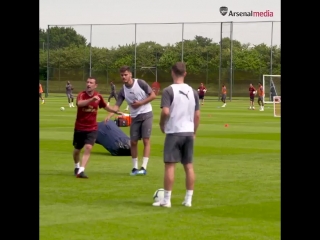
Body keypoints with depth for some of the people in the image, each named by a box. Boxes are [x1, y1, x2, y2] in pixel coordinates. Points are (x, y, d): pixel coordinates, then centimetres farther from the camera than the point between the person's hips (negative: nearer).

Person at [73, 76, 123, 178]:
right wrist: (92, 99, -50)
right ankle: (76, 167, 42)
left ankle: (81, 171, -22)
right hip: (79, 128, -1)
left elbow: (105, 107, 18)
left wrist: (116, 112, 8)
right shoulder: (81, 94, -13)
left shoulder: (98, 97, -1)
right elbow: (79, 103, -37)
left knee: (88, 148, -19)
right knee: (77, 150, 14)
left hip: (92, 128, 1)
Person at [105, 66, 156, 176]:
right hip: (135, 117, 4)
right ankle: (135, 167, 14)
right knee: (133, 142, 2)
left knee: (146, 141, -10)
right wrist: (109, 115, -21)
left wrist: (140, 103, -15)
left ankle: (144, 167, -12)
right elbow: (117, 105, -4)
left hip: (146, 114, -4)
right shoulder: (122, 91, 1)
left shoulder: (140, 83, -10)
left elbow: (153, 95, -7)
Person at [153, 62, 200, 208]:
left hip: (174, 132, -5)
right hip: (188, 133, 5)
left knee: (170, 165, -1)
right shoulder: (192, 91, 7)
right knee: (189, 166, 9)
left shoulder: (169, 90, -10)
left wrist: (162, 125, 0)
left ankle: (166, 200, -1)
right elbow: (197, 114, 8)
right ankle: (188, 199, 11)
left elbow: (165, 112, -18)